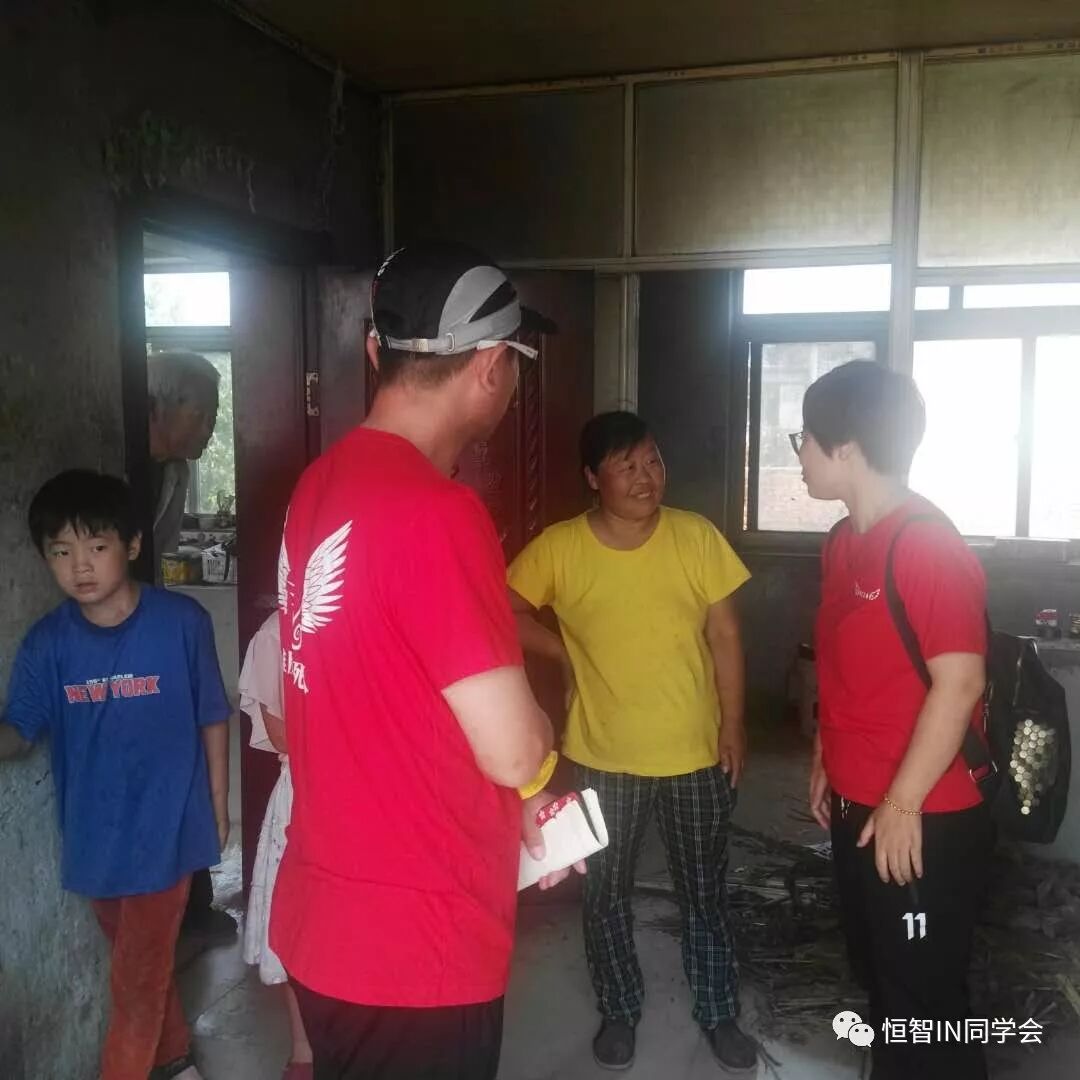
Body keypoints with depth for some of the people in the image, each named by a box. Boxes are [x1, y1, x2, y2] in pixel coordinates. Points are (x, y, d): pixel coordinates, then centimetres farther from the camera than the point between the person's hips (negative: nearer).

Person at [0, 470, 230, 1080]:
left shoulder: (182, 622, -16)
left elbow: (212, 719, -6)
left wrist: (218, 808, 0)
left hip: (165, 830, -4)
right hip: (94, 837, 4)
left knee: (137, 981, 6)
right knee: (145, 964, 24)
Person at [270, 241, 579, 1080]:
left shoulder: (323, 484, 2)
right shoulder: (434, 512, -26)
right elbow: (515, 753, -23)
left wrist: (510, 807, 15)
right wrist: (539, 737, 1)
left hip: (328, 916, 8)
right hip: (414, 944, -8)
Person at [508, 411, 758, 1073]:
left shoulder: (698, 537, -7)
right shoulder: (559, 548, -11)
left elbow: (724, 636, -2)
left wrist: (733, 725, -3)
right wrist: (565, 653, -7)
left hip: (696, 753, 1)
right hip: (604, 757, 0)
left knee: (705, 892, 16)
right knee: (606, 893, 15)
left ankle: (720, 1014, 36)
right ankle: (619, 1012, 37)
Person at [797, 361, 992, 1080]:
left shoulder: (928, 545, -20)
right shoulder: (845, 542, 7)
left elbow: (960, 682, -24)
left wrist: (901, 805, -21)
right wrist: (826, 762, 18)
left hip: (924, 822, -9)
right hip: (858, 809, 9)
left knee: (926, 1002, 6)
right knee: (880, 980, 23)